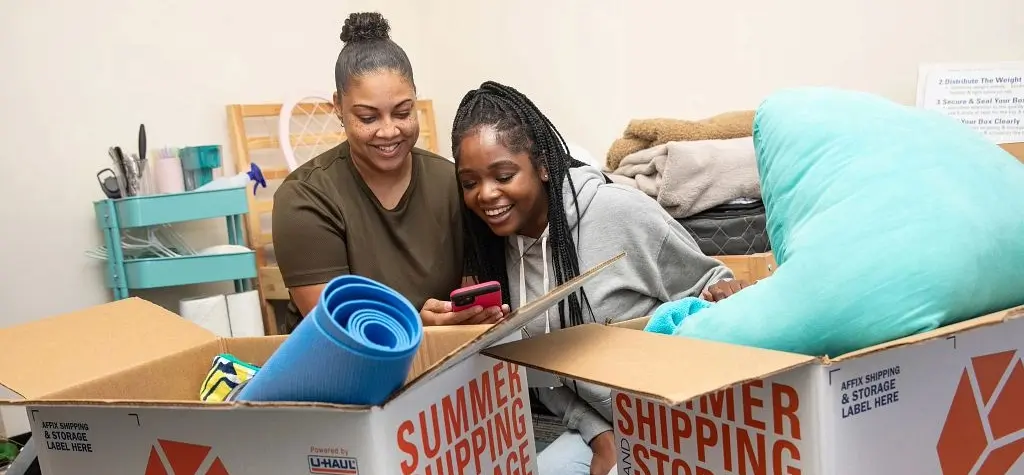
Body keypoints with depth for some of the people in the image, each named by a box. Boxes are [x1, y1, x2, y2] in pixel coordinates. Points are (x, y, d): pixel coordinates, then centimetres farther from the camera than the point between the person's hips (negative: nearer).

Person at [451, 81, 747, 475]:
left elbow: (706, 283, -7)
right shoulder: (493, 248, -2)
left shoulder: (619, 212, -20)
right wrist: (599, 435, -8)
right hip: (602, 425, 5)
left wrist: (724, 299, -29)